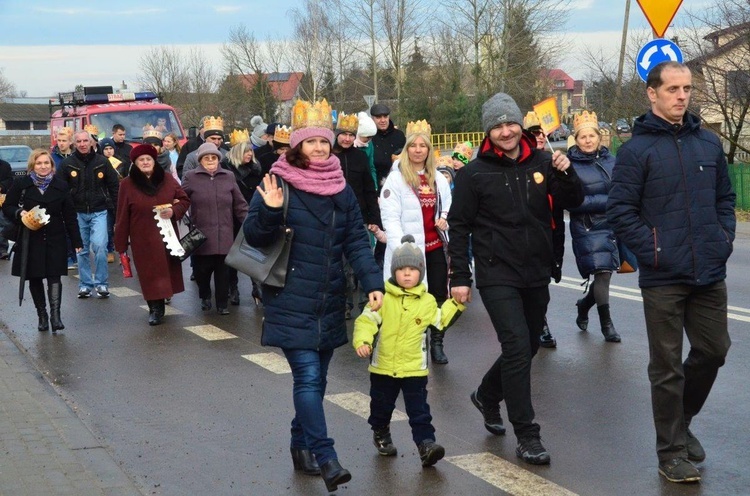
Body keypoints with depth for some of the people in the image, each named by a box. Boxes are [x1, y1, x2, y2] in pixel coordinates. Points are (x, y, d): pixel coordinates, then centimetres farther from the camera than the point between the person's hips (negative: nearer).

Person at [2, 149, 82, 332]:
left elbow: (70, 215, 3)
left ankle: (55, 315, -10)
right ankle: (42, 315, 18)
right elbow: (7, 207, 5)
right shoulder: (21, 184, -1)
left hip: (55, 240, -1)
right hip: (30, 240, 1)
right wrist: (19, 213, -17)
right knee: (34, 278, 6)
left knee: (54, 276, -9)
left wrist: (76, 241, 1)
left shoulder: (61, 185, 1)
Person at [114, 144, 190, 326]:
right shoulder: (127, 184, -4)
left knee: (167, 269, 10)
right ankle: (155, 308, 7)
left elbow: (185, 200, 7)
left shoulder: (168, 179, 2)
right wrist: (121, 243, -3)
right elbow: (122, 216, -3)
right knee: (150, 273, -1)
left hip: (167, 235, 2)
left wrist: (174, 211, -14)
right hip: (143, 239, -2)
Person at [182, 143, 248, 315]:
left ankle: (222, 304, 16)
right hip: (201, 235, -1)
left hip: (224, 235, 2)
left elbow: (240, 205, 9)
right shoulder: (190, 177, 1)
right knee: (201, 269, 3)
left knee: (223, 271, 2)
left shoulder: (228, 177, 8)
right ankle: (205, 297, 30)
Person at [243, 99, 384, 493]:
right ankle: (325, 458, -9)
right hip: (290, 303, -5)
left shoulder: (341, 189, 7)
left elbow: (356, 241, 5)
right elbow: (254, 237, -5)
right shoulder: (278, 184, -6)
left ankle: (301, 446, 28)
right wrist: (270, 211, -25)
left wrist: (373, 283, -7)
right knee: (308, 377, -11)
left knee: (316, 378, 12)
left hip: (329, 303, 5)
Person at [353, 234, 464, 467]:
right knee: (381, 406, 17)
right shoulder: (383, 298, -7)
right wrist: (362, 341, -27)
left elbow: (441, 321, 14)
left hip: (414, 369, 0)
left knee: (419, 410, -5)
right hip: (383, 366, 0)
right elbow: (366, 321, -11)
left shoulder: (427, 301, 2)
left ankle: (425, 442, -7)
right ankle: (381, 434, 40)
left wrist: (457, 303, 4)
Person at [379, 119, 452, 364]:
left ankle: (437, 344, 20)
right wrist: (401, 249, -19)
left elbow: (449, 206, 23)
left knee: (438, 296, 7)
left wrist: (446, 218, -1)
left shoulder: (439, 179, 12)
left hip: (436, 247, 5)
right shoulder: (396, 179, -5)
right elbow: (390, 217, -11)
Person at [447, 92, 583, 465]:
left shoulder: (541, 163, 3)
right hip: (497, 276, -5)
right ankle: (526, 436, -5)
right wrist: (460, 277, -6)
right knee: (517, 347, -13)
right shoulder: (474, 173, -6)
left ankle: (487, 396, 42)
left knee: (528, 347, 16)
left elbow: (573, 202, 5)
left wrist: (565, 173, -15)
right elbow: (459, 227, -3)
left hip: (537, 273, 5)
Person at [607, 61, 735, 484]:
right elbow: (620, 210, -9)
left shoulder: (709, 143, 8)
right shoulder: (637, 149, -6)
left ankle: (681, 420, 37)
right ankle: (671, 450, 16)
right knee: (667, 365, 4)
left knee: (713, 351, 13)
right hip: (663, 277, -5)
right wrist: (652, 250, -14)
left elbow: (725, 197, 16)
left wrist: (725, 238, 3)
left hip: (710, 274, 5)